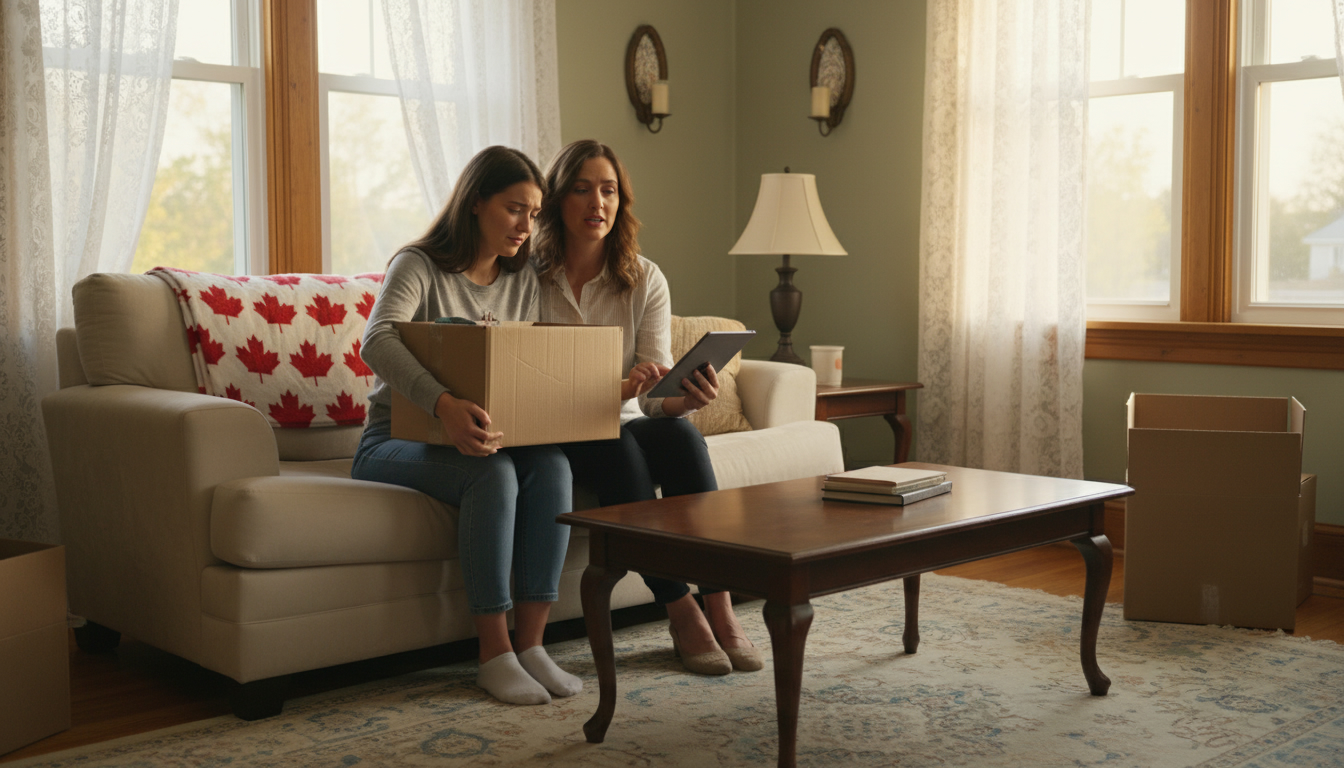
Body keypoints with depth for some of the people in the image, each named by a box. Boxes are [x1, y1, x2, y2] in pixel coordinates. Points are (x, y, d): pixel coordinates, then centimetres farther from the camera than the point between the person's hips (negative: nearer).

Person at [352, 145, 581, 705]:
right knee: (492, 473, -35)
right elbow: (377, 340, -31)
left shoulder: (522, 280, 10)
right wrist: (443, 403, -48)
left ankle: (530, 642, -23)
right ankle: (494, 653, -26)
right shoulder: (419, 266, -10)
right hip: (396, 440, -5)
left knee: (552, 465, -27)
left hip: (487, 435, 5)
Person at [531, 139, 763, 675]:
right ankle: (681, 612, -27)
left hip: (625, 427, 3)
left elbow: (656, 392, -9)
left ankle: (719, 605, -29)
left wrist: (686, 397, -34)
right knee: (616, 449, -34)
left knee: (678, 432, -30)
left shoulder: (644, 280, 0)